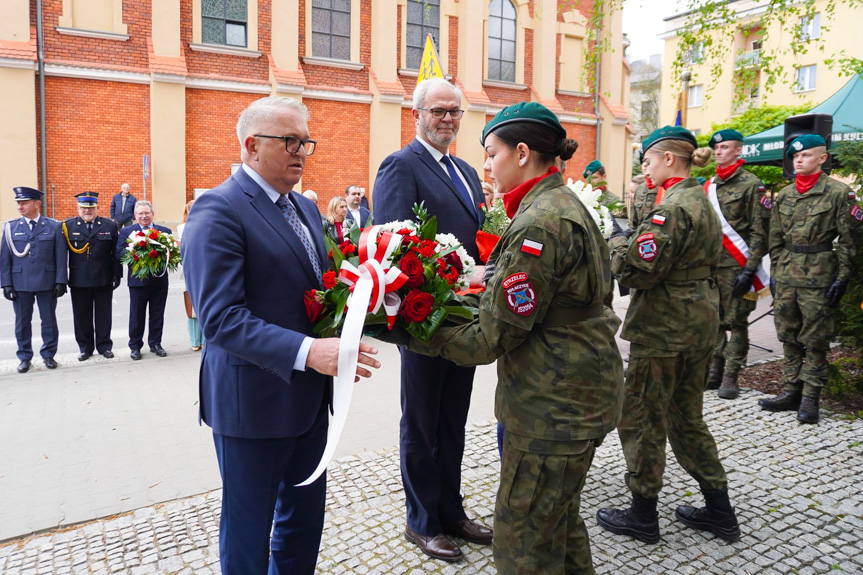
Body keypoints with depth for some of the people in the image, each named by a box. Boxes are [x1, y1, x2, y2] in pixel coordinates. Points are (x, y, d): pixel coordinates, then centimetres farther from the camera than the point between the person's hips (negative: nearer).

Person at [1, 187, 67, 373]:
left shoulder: (53, 226, 1)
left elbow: (60, 256, 0)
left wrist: (60, 281, -5)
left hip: (47, 283, -1)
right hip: (20, 284, 1)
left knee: (49, 320, 8)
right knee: (22, 321, 9)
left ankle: (48, 354, 22)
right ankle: (24, 357, 21)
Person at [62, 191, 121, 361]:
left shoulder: (109, 226, 5)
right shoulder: (68, 226, 4)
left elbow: (116, 253, 5)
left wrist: (117, 275, 0)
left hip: (104, 281, 0)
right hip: (79, 281, 0)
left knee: (103, 315, 8)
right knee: (82, 315, 8)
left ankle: (104, 345, 19)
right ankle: (85, 347, 20)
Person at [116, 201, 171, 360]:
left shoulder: (165, 231, 6)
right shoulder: (126, 232, 2)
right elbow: (119, 253, -7)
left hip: (160, 280, 2)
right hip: (137, 281, -1)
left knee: (157, 315, 10)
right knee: (136, 316, 8)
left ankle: (155, 344, 24)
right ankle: (135, 346, 21)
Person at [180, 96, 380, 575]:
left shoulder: (304, 207, 11)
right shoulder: (218, 211, -16)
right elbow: (220, 317, -25)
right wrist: (306, 351, -34)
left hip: (309, 393, 8)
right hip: (253, 399, -8)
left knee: (306, 518, 22)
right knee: (248, 533, 13)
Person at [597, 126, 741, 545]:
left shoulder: (672, 207, -19)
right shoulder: (702, 202, 13)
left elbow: (636, 272, -25)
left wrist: (618, 242, -5)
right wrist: (632, 239, 10)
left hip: (664, 329, -10)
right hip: (700, 323, 10)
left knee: (641, 419, 5)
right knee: (686, 417, 20)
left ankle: (643, 517, 19)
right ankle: (719, 511, 30)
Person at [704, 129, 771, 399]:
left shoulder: (751, 184, -5)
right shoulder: (709, 186, 15)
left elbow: (759, 232, -9)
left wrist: (749, 269, -15)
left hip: (736, 265, -6)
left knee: (736, 322, 1)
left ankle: (730, 377, 8)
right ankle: (715, 372, 19)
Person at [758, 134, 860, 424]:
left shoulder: (838, 192, -3)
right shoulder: (784, 194, 12)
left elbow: (848, 239, -5)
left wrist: (843, 277, -9)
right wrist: (775, 272, 11)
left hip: (818, 276, -5)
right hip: (786, 275, 5)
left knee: (815, 340, 1)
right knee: (789, 337, 10)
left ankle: (810, 399, 10)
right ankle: (792, 392, 21)